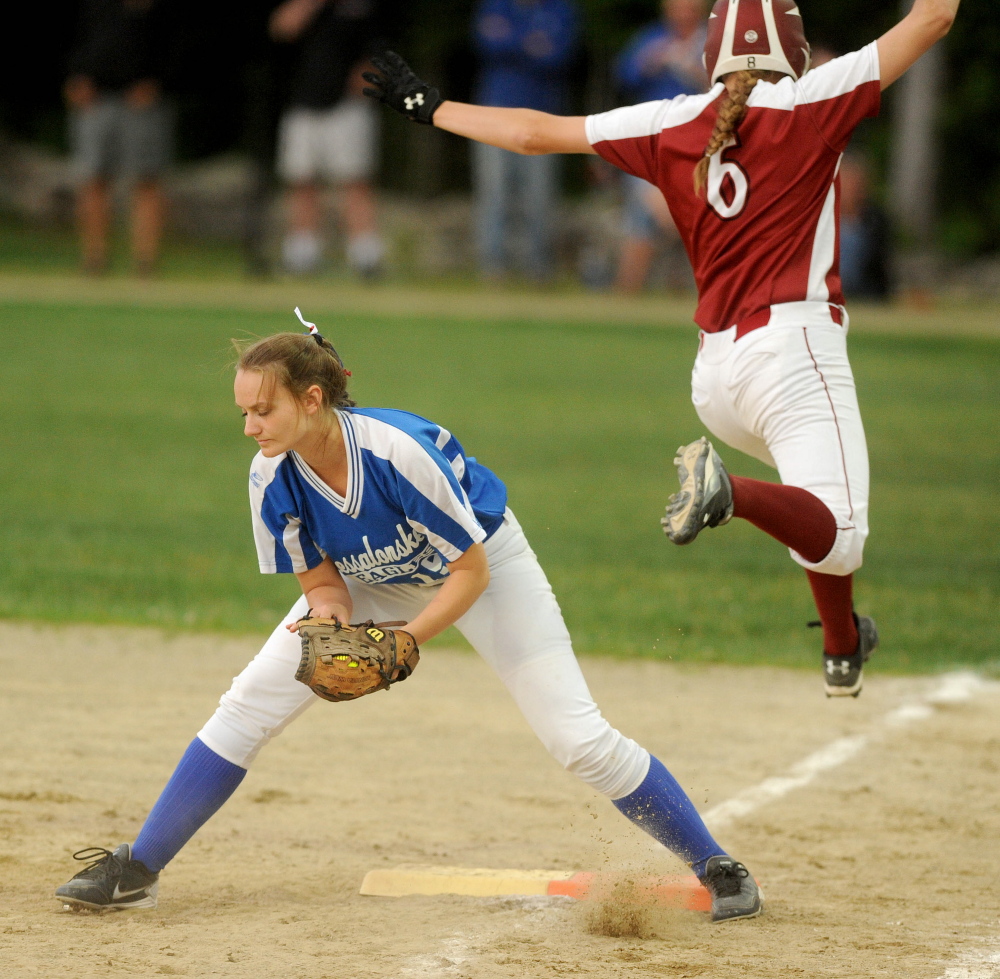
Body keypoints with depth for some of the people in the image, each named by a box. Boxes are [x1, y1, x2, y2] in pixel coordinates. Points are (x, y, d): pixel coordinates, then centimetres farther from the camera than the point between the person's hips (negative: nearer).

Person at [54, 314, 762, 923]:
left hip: (483, 561, -4)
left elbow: (472, 573, -27)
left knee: (578, 738, -12)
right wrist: (329, 618, -32)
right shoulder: (274, 481, -24)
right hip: (374, 582, 4)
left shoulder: (399, 451, -38)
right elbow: (322, 579, -9)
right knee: (250, 703, -7)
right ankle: (135, 872, 1)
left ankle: (715, 866, 3)